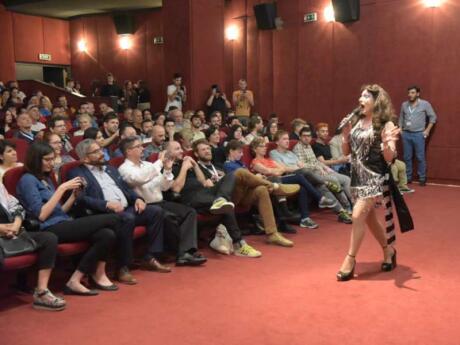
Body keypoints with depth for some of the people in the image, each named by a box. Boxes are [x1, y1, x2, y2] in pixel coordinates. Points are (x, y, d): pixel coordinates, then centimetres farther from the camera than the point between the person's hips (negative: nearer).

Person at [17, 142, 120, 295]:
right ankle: (97, 274, -4)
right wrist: (62, 188, -13)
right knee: (112, 219, -17)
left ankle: (75, 280, -11)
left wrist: (74, 194, 6)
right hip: (51, 230, -8)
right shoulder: (27, 180, -3)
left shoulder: (46, 178, 22)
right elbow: (41, 215, -14)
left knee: (107, 235, -18)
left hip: (63, 226, 8)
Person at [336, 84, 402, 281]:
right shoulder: (358, 122, 9)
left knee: (358, 216, -13)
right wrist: (345, 135, -7)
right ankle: (388, 250, 36)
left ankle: (350, 260, -1)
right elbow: (346, 152, 11)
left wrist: (387, 142, -33)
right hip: (358, 176, 7)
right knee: (369, 218, 15)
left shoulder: (385, 125, -9)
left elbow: (389, 158, -14)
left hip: (374, 177, -7)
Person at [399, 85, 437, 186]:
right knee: (407, 157, 7)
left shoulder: (425, 104, -3)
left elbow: (433, 117, 0)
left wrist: (427, 130, -4)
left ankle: (422, 178, 5)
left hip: (419, 134, -4)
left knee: (420, 157, -2)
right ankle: (408, 177, 15)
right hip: (406, 134, 4)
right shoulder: (404, 105, 8)